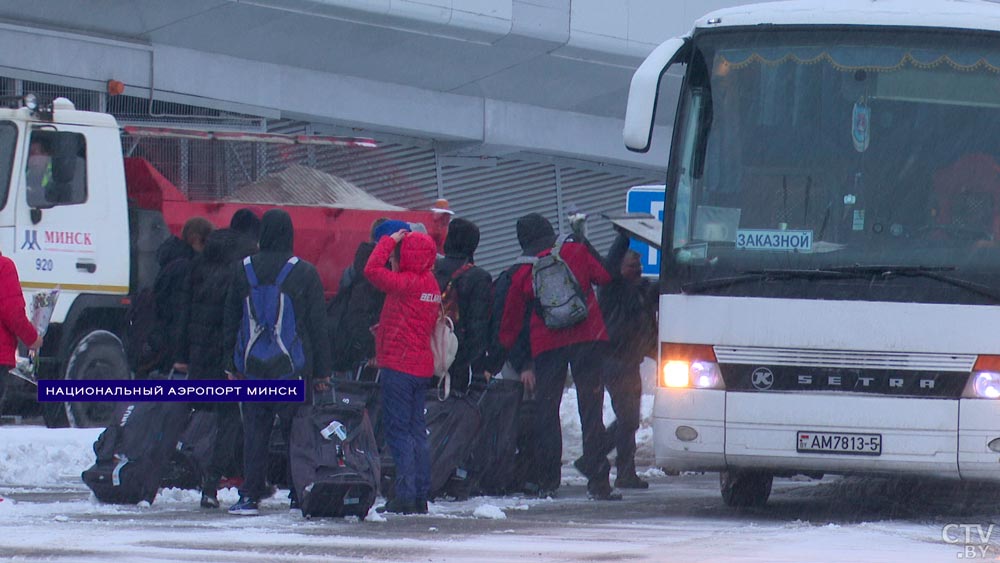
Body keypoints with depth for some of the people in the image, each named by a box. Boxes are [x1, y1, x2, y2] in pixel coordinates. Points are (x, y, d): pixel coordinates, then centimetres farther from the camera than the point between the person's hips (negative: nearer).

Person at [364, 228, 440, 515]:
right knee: (417, 430, 12)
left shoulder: (407, 284, -16)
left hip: (398, 366, -9)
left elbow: (373, 270, -19)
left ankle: (406, 495, -11)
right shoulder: (431, 284, 11)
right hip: (422, 367, 9)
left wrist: (390, 241, -8)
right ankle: (420, 496, 13)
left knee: (398, 430, -6)